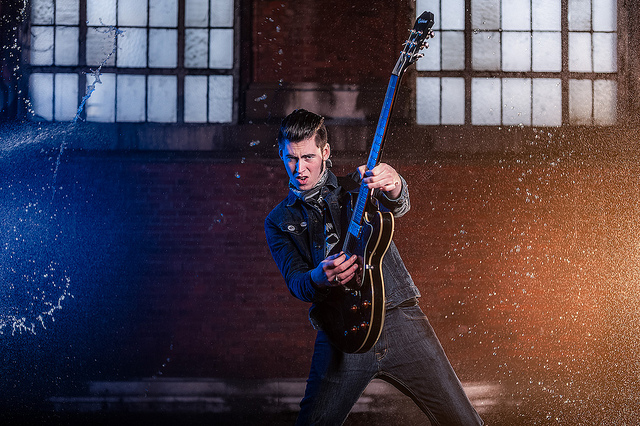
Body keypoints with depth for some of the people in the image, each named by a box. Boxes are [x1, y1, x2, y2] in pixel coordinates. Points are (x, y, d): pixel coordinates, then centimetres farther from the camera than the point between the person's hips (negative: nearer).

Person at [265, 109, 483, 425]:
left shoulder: (355, 187, 10)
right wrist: (318, 278, -27)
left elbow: (398, 206, -12)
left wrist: (392, 187, -38)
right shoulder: (278, 222, 12)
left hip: (400, 319, 0)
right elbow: (295, 281, -1)